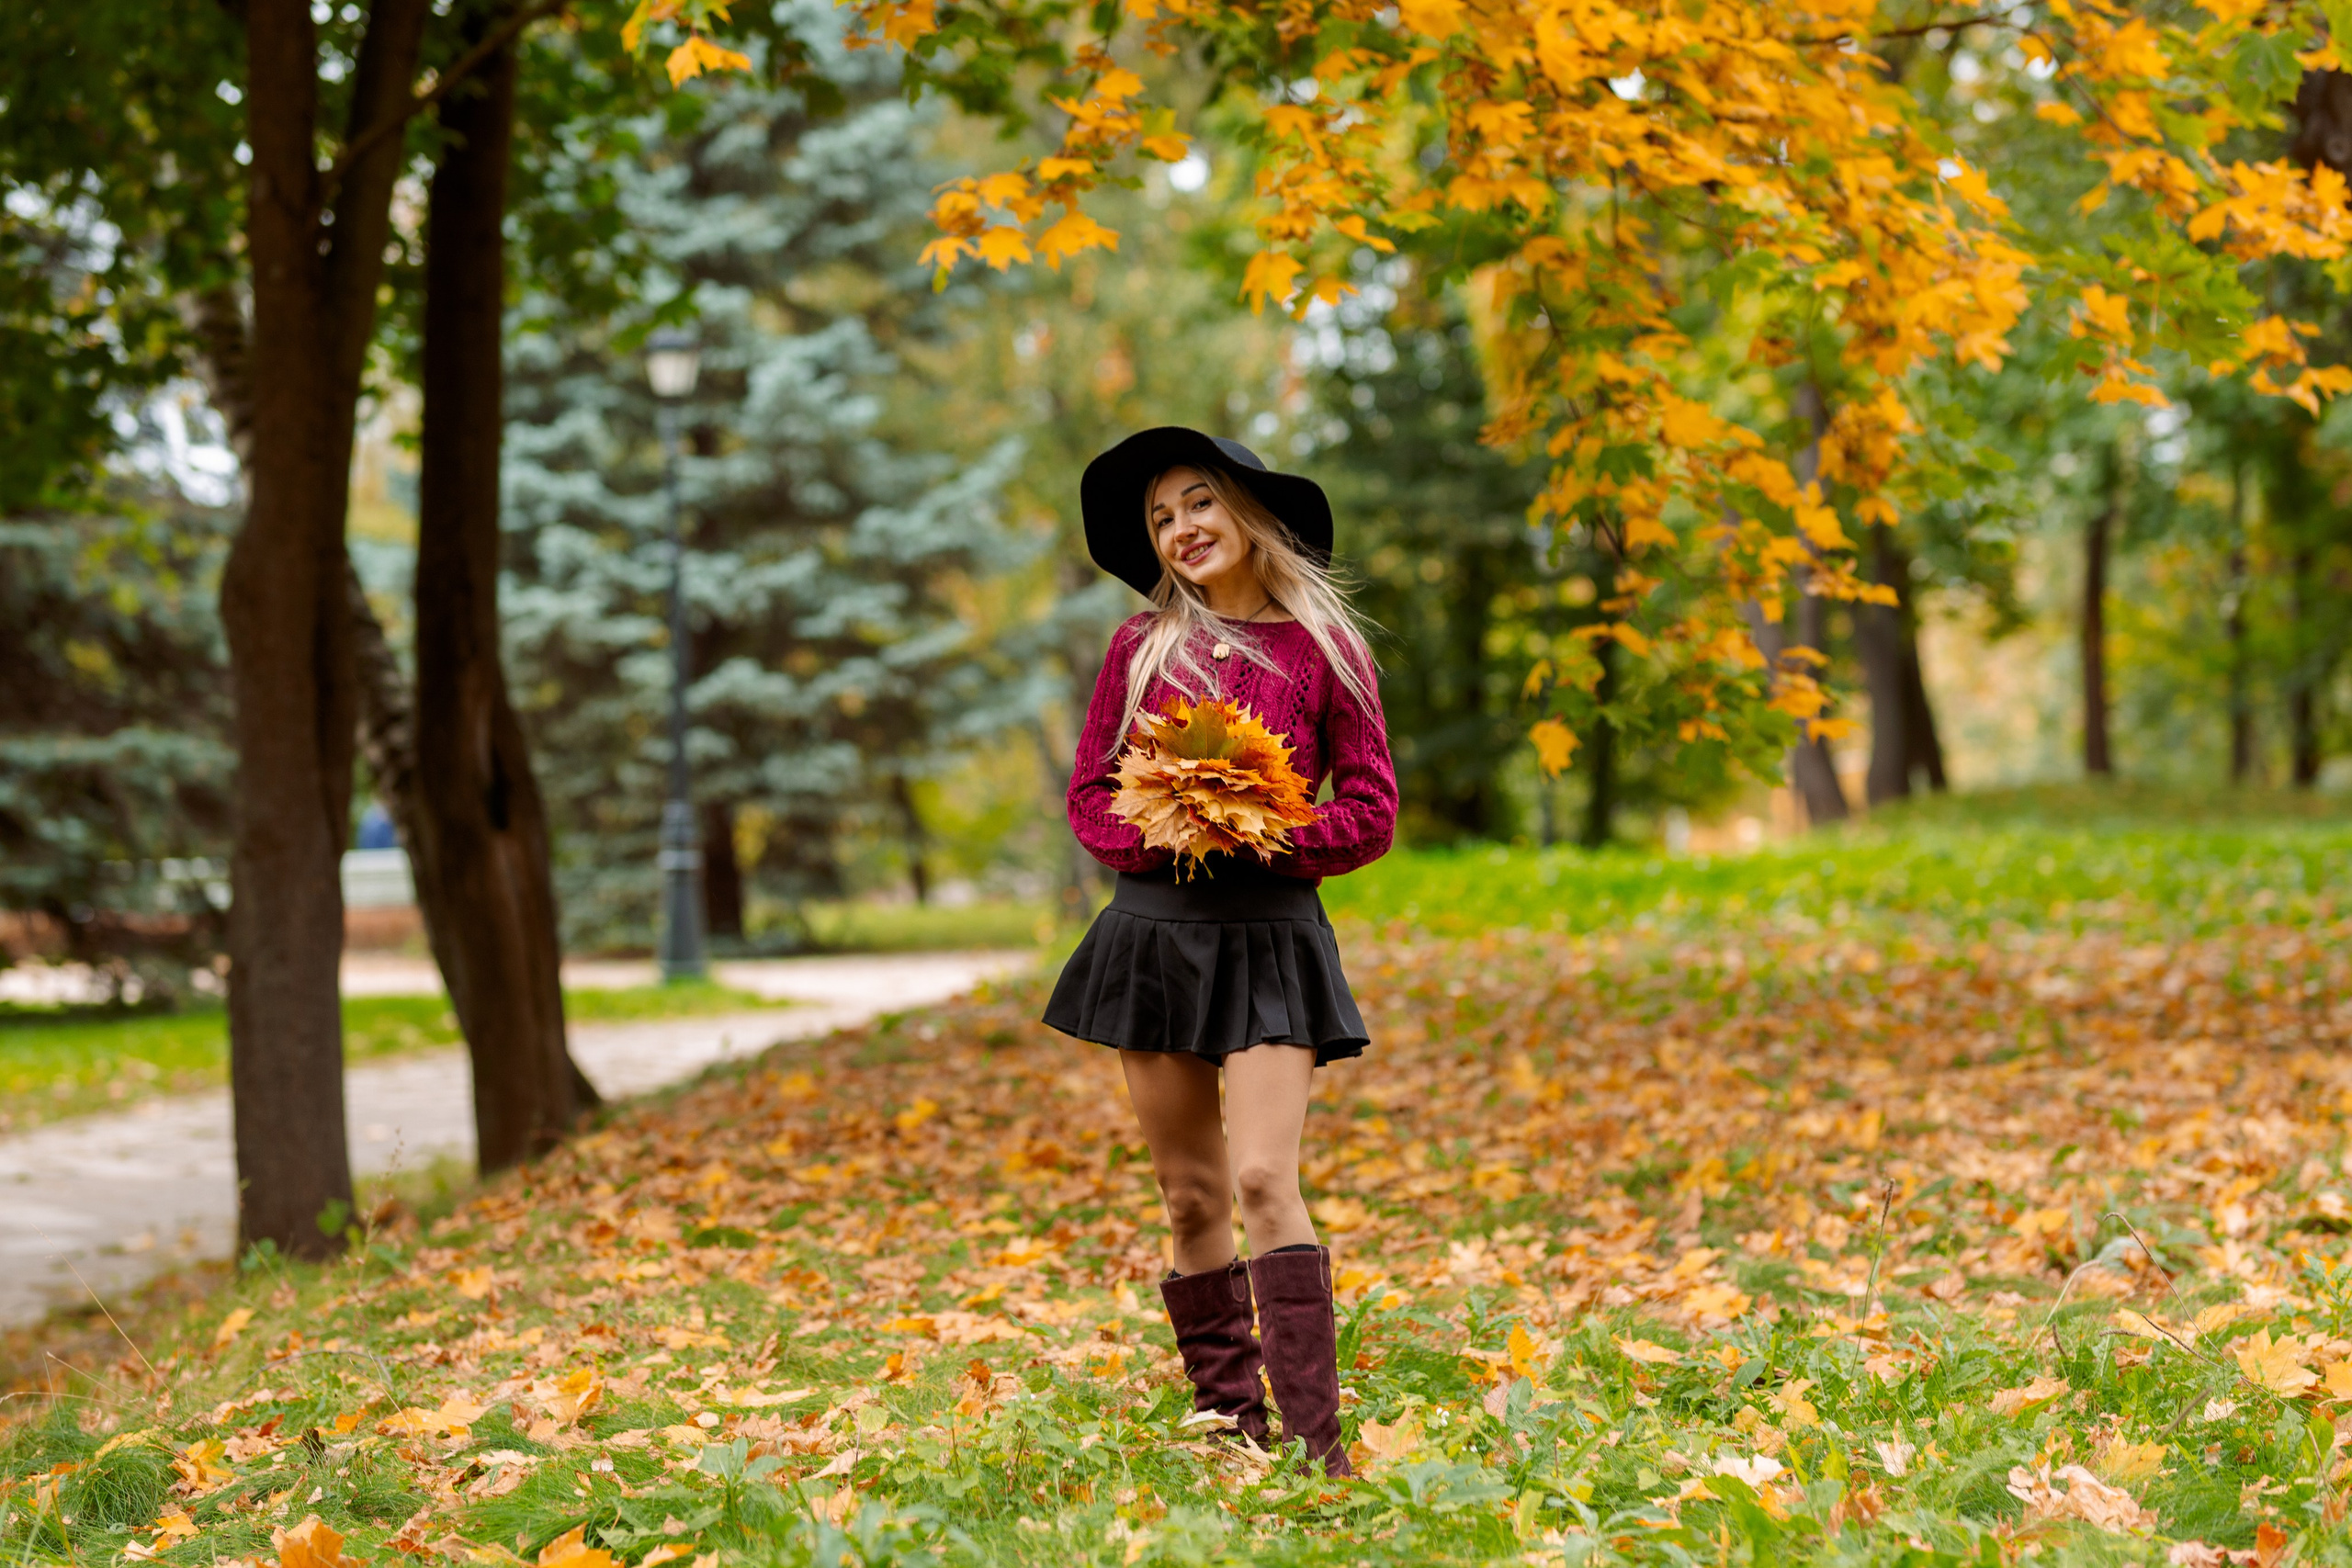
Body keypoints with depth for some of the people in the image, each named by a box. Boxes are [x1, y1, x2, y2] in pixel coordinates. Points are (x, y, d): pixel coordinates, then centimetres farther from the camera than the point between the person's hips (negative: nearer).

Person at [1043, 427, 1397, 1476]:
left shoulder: (1322, 648, 1)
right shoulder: (1144, 645, 7)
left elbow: (1370, 812, 1)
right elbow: (1089, 797, 9)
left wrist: (1262, 838, -14)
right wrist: (1161, 839, -11)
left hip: (1270, 932, -3)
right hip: (1153, 930, 3)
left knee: (1262, 1181, -15)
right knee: (1190, 1197, 5)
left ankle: (1314, 1443, -16)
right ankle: (1230, 1430, 13)